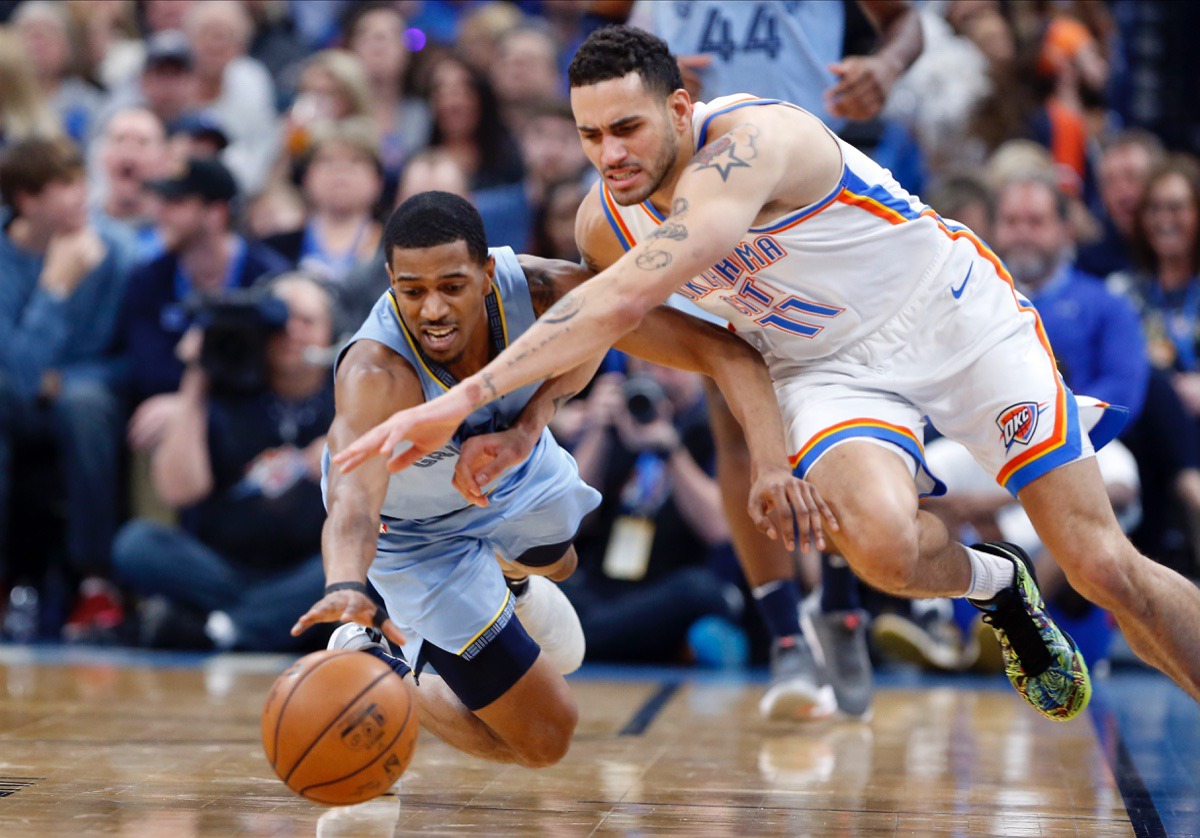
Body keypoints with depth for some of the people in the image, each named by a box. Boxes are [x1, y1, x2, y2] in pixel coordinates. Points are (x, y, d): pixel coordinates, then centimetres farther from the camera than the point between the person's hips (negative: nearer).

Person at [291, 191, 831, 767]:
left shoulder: (542, 292, -34)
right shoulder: (374, 371, -45)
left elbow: (723, 350, -31)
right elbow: (352, 497, -61)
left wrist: (772, 466, -46)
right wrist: (346, 587, -83)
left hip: (511, 461, 5)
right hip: (419, 531, -5)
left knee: (552, 563, 37)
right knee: (543, 740, -2)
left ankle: (502, 573, 70)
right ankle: (371, 664, 16)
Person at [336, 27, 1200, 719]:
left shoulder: (752, 142, -33)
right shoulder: (603, 221, -10)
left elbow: (625, 300, -45)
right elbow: (593, 325, 14)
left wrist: (468, 395, -49)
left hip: (951, 315, -4)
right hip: (830, 370, 4)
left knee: (1105, 566, -6)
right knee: (881, 543, -28)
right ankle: (997, 587, 7)